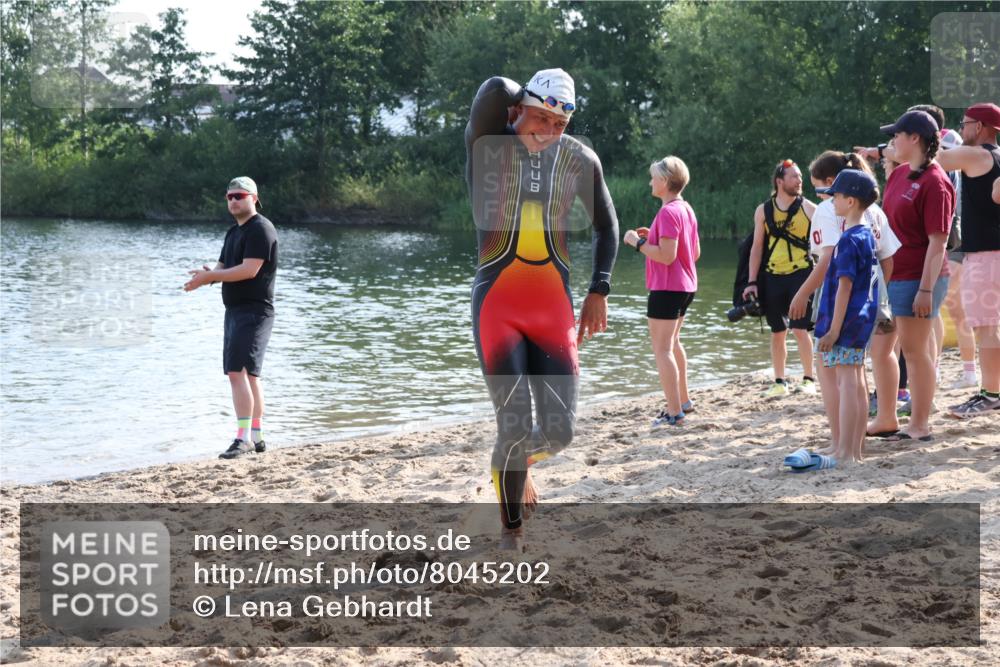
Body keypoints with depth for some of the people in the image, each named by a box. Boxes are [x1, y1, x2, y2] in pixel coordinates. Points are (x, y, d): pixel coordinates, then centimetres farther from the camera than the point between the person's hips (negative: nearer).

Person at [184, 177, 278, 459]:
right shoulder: (234, 232, 19)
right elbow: (223, 268, 16)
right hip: (235, 310, 10)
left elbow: (249, 270, -21)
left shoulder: (260, 229, -12)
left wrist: (209, 276, -17)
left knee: (238, 371, -17)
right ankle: (256, 437, 17)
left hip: (254, 311, -10)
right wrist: (206, 274, -7)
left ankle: (243, 438, -17)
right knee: (248, 374, 12)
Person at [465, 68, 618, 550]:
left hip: (554, 307, 3)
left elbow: (606, 225, 17)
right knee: (515, 427, -8)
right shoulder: (489, 145, -7)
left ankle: (517, 461, 34)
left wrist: (599, 290, 10)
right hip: (497, 304, -3)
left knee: (559, 431, -2)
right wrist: (531, 104, -5)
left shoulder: (580, 161, 4)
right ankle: (512, 529, 15)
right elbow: (495, 89, -26)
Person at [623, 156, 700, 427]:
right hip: (686, 286, 10)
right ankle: (683, 400, 32)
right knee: (672, 343, 24)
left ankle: (674, 412, -7)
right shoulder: (686, 209, 11)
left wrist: (638, 242, -14)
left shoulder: (668, 212, -18)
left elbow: (667, 256, -25)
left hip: (667, 288, -10)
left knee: (662, 349, -6)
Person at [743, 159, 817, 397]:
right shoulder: (763, 211, 5)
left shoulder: (809, 208, 0)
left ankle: (809, 379, 4)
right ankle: (779, 382, 16)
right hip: (772, 277, 2)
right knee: (777, 331, 7)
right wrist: (752, 282, 3)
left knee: (800, 329, -9)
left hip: (801, 274, -2)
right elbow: (757, 248, 8)